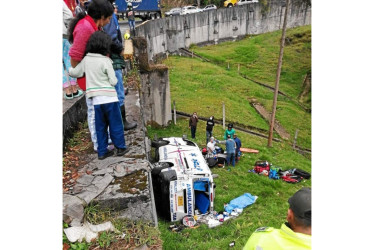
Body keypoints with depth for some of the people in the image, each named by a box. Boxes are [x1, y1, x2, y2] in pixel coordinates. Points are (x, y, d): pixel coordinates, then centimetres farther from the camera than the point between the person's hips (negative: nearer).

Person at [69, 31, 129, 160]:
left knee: (100, 126, 12)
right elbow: (113, 81, -11)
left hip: (96, 100, 4)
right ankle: (120, 147, 16)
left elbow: (74, 72, 12)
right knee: (116, 124, 8)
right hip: (109, 97, -4)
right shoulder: (105, 61, -10)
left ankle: (102, 151, 18)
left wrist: (70, 69, 34)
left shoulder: (86, 60, 4)